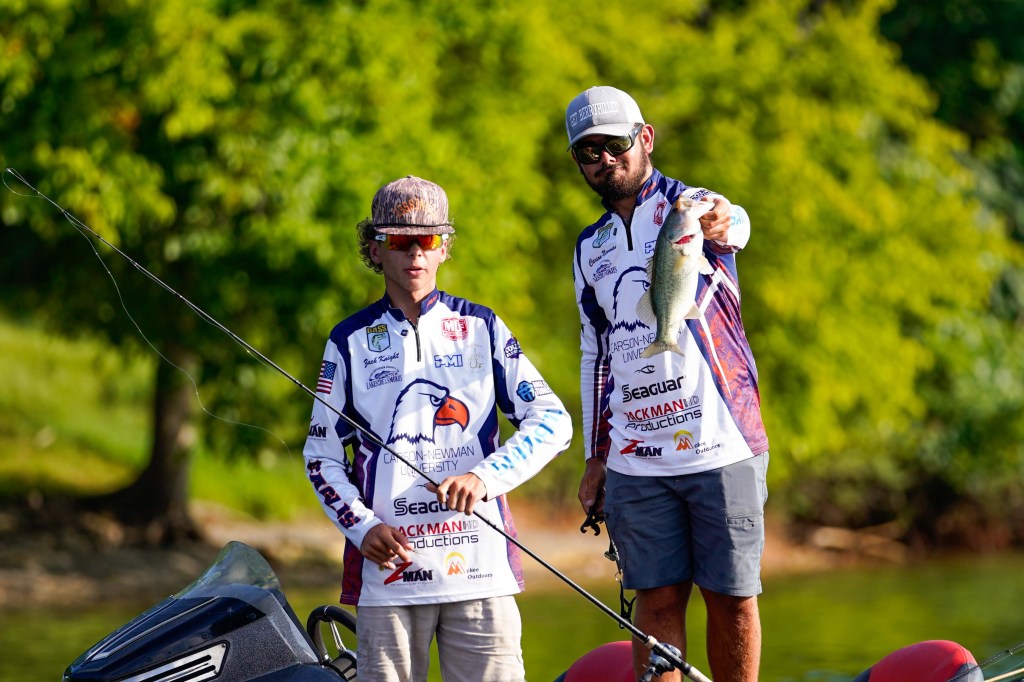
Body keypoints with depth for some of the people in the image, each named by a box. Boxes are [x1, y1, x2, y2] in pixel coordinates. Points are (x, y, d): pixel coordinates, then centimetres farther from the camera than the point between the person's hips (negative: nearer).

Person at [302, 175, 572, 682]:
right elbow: (322, 453, 11)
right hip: (387, 565, 0)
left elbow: (552, 421, 3)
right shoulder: (351, 341, 10)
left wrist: (485, 477, -13)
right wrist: (363, 527, -5)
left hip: (478, 561, 0)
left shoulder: (481, 328, 9)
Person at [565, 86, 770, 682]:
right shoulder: (592, 248, 17)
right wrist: (596, 459, 16)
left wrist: (722, 224, -53)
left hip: (722, 447, -4)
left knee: (732, 596, -1)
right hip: (636, 458, 4)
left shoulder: (689, 206, -1)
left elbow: (735, 226, -27)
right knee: (658, 600, 1)